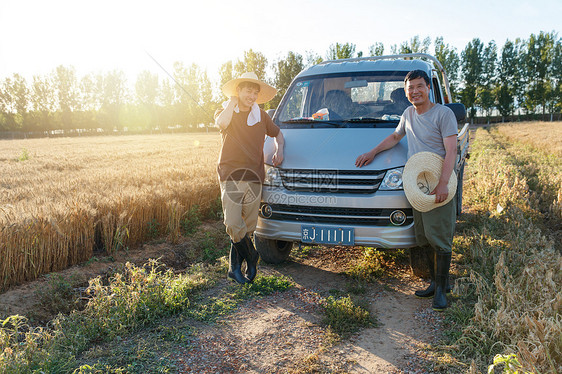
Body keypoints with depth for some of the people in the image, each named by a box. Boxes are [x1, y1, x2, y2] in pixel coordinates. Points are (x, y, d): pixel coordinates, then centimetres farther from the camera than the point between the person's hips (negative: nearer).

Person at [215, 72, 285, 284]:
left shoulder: (261, 116, 16)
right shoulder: (225, 111, 6)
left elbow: (277, 134, 32)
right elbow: (221, 123, -20)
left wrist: (279, 150, 12)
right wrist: (232, 101, -5)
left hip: (254, 177, 3)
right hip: (230, 176, -3)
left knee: (248, 226, 4)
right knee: (234, 225, -13)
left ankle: (235, 267, 20)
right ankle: (251, 258, 11)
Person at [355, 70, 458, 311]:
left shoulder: (443, 114, -5)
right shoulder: (409, 114, 16)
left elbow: (451, 151, -12)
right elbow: (394, 137, 33)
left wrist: (443, 183, -23)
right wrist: (373, 152, 23)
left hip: (438, 185, -6)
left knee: (439, 238, -5)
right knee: (424, 239, 8)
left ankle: (441, 289, 6)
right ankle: (435, 282, 22)